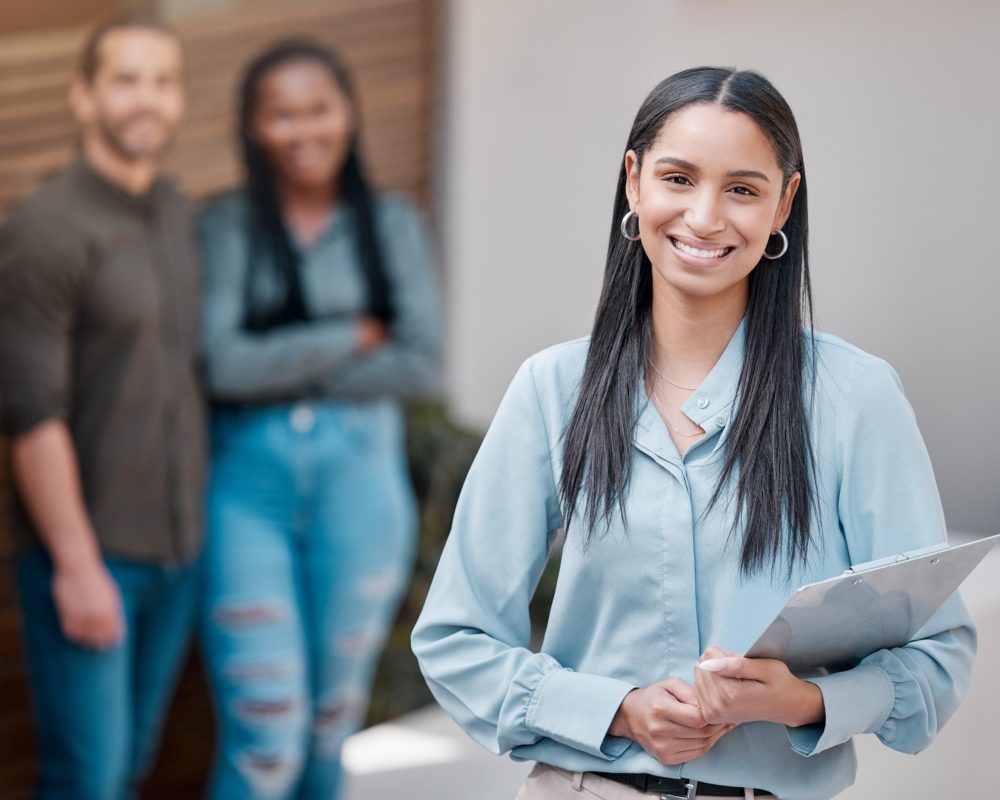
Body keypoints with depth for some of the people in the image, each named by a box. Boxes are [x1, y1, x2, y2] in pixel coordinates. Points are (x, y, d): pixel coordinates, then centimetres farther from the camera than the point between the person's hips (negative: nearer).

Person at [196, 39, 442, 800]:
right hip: (250, 480, -2)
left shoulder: (393, 225, 5)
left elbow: (420, 365, -5)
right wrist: (350, 339, -6)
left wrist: (287, 369, -9)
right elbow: (223, 364, -13)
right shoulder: (225, 228, -1)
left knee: (336, 717, 11)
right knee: (265, 736, -9)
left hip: (361, 478, 2)